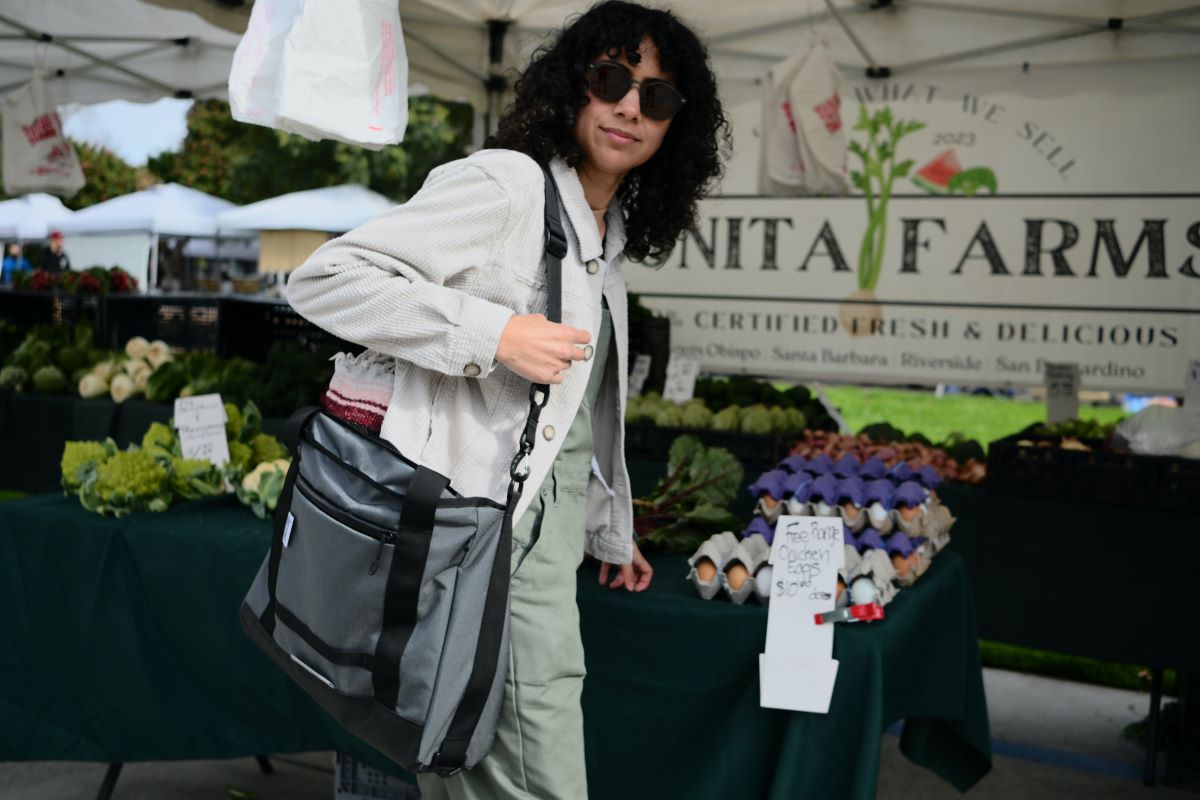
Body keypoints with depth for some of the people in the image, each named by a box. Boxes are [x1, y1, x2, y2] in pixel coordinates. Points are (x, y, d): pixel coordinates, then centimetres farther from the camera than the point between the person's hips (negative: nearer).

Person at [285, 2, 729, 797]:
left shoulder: (612, 232, 16)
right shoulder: (506, 184, -11)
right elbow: (322, 279, -17)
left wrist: (610, 530, 30)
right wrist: (493, 333, -22)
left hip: (552, 523, 9)